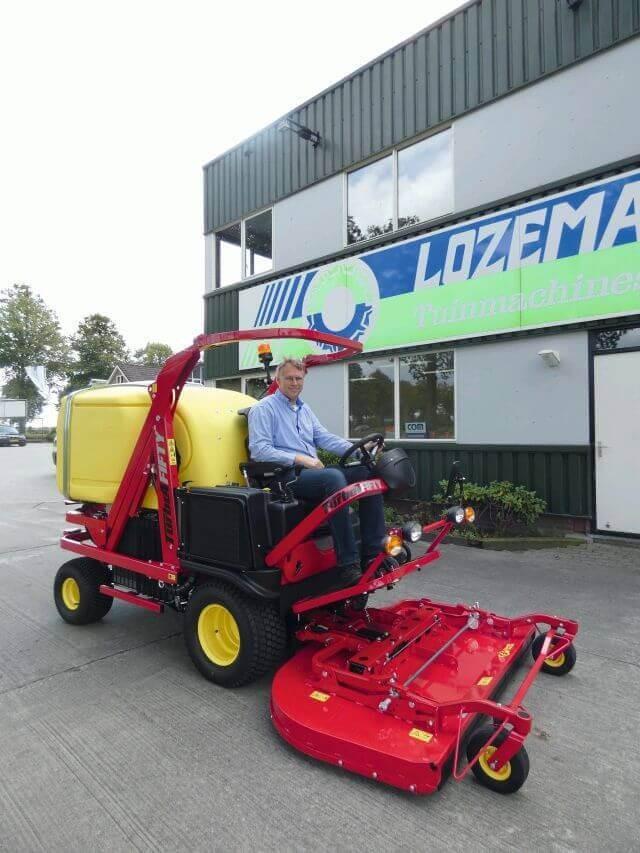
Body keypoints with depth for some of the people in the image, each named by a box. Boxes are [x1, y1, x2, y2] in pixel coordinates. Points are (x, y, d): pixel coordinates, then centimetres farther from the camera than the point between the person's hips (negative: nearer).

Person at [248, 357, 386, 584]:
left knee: (368, 472, -11)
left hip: (313, 471, 8)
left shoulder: (304, 409, 24)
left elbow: (324, 437, 15)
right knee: (334, 477, -36)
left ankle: (373, 552, -13)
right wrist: (300, 459, -19)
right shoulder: (263, 409, 0)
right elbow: (259, 450, -12)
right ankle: (348, 562, -34)